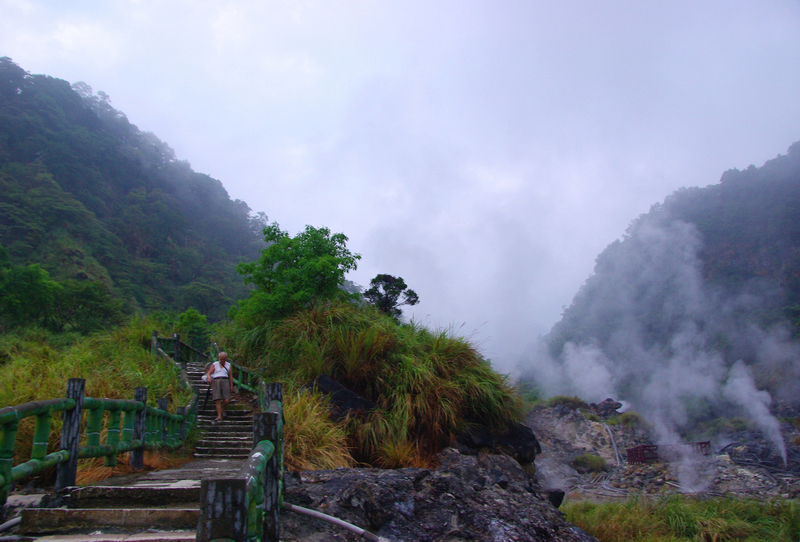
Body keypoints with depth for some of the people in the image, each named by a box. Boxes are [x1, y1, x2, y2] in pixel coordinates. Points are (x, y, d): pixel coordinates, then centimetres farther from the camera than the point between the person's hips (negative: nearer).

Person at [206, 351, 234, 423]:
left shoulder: (228, 365, 18)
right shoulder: (214, 364, 13)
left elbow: (230, 376, 18)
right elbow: (208, 373, 4)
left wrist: (231, 386, 11)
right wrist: (209, 378, -19)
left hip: (225, 381, 1)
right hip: (216, 381, -1)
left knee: (227, 400, -11)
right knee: (218, 400, -10)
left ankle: (222, 410, 17)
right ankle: (219, 416, -5)